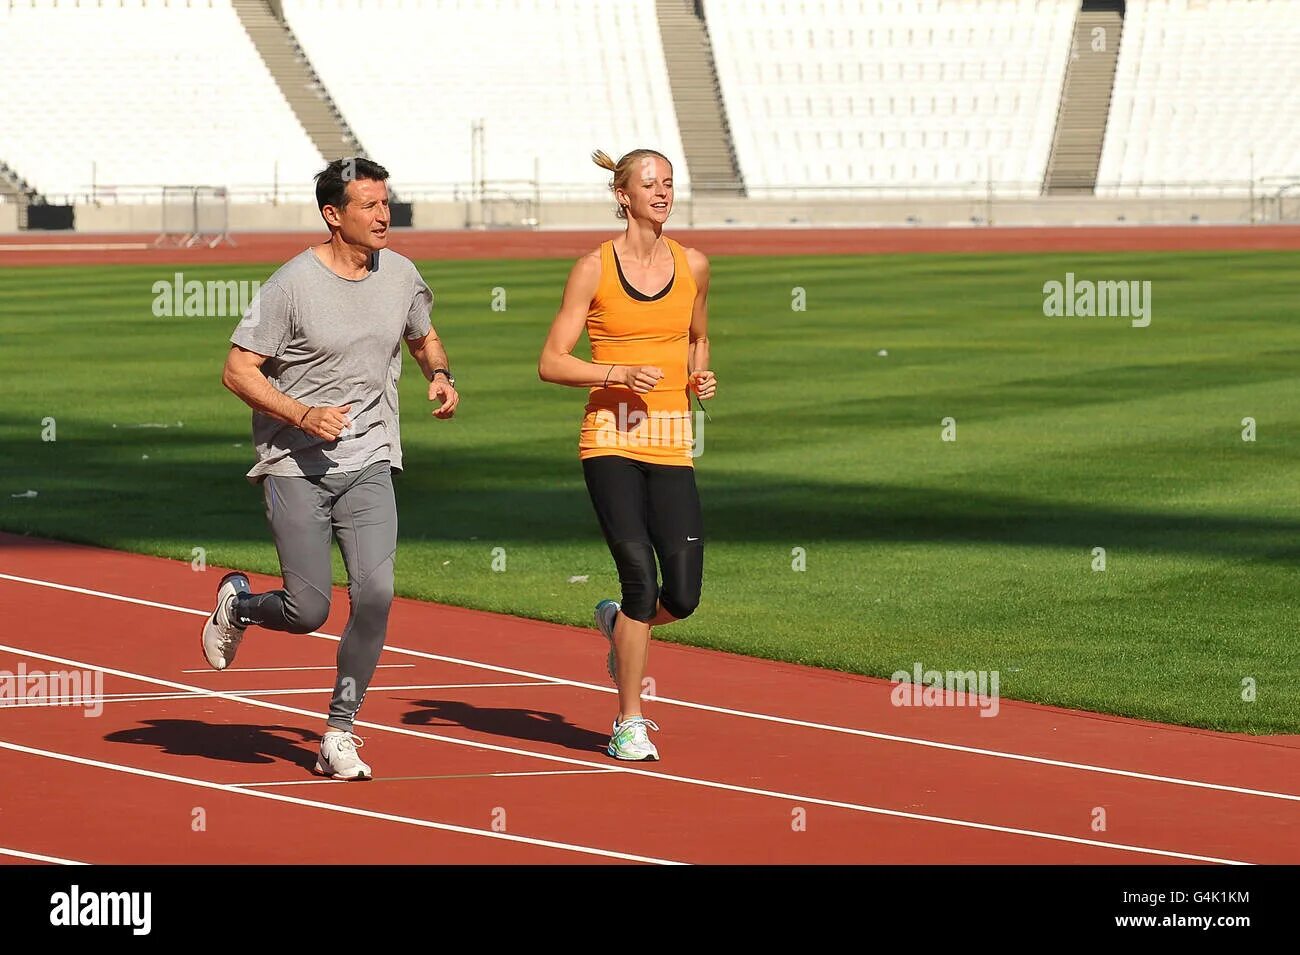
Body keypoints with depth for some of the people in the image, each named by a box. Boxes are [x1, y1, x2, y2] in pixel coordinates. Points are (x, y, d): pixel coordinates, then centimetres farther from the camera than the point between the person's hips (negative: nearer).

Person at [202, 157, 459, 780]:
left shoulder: (400, 274, 5)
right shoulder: (294, 284, -12)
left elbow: (423, 336, 25)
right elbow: (238, 371, -10)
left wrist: (439, 375, 2)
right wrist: (303, 415, -23)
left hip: (369, 465, 4)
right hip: (295, 466, -4)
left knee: (375, 594, -13)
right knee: (308, 612, -5)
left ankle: (338, 734, 0)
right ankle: (237, 604, 31)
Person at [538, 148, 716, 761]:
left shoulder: (693, 267, 9)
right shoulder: (595, 269, -2)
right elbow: (551, 363, -1)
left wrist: (700, 377, 6)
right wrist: (621, 373, -15)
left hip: (672, 444, 4)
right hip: (612, 439, -4)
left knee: (683, 596, -5)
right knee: (641, 578, -14)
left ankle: (619, 625, 32)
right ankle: (629, 723, 1)